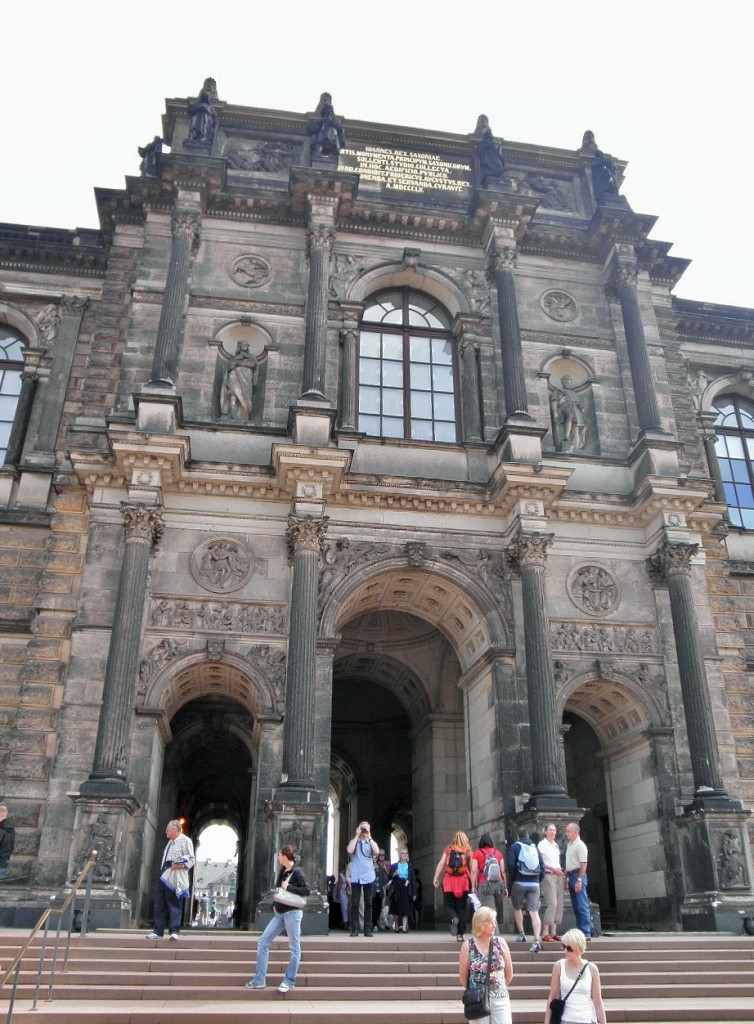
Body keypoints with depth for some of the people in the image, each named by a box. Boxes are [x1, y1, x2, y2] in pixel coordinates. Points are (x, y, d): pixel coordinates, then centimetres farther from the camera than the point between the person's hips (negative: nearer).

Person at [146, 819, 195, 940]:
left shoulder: (185, 841, -3)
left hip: (176, 878, -8)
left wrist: (181, 865, -23)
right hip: (164, 875, 8)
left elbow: (191, 860, -8)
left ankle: (174, 931, -1)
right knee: (159, 903, 6)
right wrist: (163, 870, 11)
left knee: (174, 904, -5)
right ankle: (158, 930, 13)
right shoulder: (170, 842, 23)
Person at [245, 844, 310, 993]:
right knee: (262, 942, 4)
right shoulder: (282, 871, 12)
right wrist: (274, 905, 8)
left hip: (292, 913, -8)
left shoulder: (297, 872, -10)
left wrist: (289, 887, -18)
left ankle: (289, 981, 11)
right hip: (279, 913, 8)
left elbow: (307, 890, -15)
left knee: (294, 947, 1)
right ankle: (259, 980, 9)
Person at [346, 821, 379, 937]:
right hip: (356, 877, -1)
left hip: (368, 877, 1)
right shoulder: (354, 841, 9)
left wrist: (369, 837, -6)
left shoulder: (372, 843, 12)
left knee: (368, 904, 3)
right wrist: (357, 836, -7)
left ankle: (368, 929, 8)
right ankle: (354, 929, 2)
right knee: (354, 904, -2)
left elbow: (376, 851, -9)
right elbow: (349, 850, -12)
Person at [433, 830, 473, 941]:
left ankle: (453, 918, -23)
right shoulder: (468, 851, 5)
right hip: (463, 881, 1)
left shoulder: (448, 849, 6)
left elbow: (441, 864, -1)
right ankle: (460, 934, 6)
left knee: (448, 905, 9)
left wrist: (436, 878, -1)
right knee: (461, 908, 9)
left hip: (449, 881, -1)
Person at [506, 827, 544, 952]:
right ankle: (536, 940, -17)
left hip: (520, 883, -2)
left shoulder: (515, 846, 3)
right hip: (534, 884, 2)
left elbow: (511, 865, -7)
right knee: (534, 912, -5)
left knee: (517, 908, 20)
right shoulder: (535, 848, 14)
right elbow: (542, 867, 10)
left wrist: (511, 880, 4)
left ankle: (521, 934, 22)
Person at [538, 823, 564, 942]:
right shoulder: (542, 844, -5)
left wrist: (560, 870, 5)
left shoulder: (556, 845, 18)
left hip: (558, 876, 8)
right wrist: (553, 869, -19)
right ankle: (545, 933, -12)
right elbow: (539, 861, -13)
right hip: (548, 876, -8)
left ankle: (554, 932, 10)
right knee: (552, 904, -15)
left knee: (559, 904, 4)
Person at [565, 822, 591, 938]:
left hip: (578, 875, -9)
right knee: (576, 907, 12)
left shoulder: (580, 845, -11)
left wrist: (579, 880, -22)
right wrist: (566, 877, 16)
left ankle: (586, 933, -6)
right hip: (571, 876, 9)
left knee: (582, 906, -8)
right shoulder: (569, 845, 17)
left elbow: (583, 864, -17)